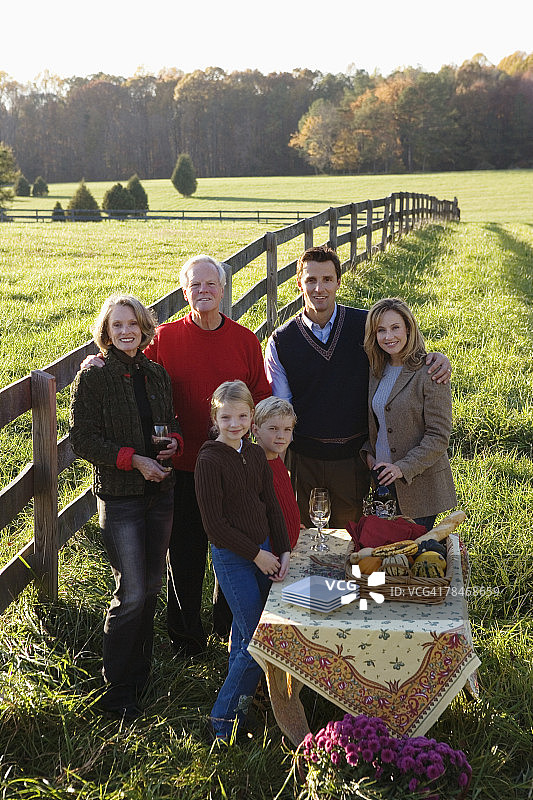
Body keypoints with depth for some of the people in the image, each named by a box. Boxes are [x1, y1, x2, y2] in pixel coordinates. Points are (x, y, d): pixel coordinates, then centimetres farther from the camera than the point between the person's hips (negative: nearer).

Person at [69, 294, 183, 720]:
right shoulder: (92, 378, -8)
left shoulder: (157, 373, 6)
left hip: (161, 491, 5)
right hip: (119, 497, -5)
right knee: (132, 594, -6)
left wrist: (175, 441, -6)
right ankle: (117, 690, 11)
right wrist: (134, 459, -19)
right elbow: (83, 441, -11)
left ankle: (139, 672, 30)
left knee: (151, 587, 13)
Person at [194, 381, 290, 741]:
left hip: (263, 552, 6)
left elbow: (272, 506, 13)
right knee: (255, 642, -5)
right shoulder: (210, 460, -14)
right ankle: (224, 721, 8)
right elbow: (215, 525, -15)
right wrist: (257, 555, -12)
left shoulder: (256, 455, 7)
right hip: (231, 558, -6)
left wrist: (282, 551, 2)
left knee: (244, 638, 15)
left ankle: (239, 701, 30)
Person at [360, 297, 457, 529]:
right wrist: (368, 451, 1)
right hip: (383, 478, 6)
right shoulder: (377, 370, 6)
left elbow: (439, 436, -16)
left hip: (420, 482, -6)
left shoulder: (429, 373, -15)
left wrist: (403, 467, -22)